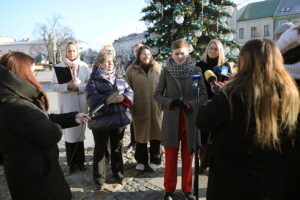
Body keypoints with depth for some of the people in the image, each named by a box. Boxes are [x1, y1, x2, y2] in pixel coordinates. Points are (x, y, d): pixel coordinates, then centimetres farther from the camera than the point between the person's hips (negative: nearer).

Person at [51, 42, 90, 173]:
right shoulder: (59, 66, 1)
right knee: (69, 133, 2)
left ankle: (80, 161, 22)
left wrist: (78, 87, -14)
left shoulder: (84, 66, 3)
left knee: (79, 132, 9)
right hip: (66, 104, -1)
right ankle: (71, 163, 16)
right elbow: (54, 86, -1)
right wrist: (67, 86, -17)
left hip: (81, 104, 1)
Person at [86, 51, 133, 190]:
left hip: (120, 117, 4)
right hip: (101, 119, -4)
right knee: (100, 149, 8)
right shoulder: (94, 79, -4)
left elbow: (130, 91, 6)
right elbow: (92, 98, -16)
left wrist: (123, 97, -15)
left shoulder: (120, 78, 11)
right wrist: (109, 100, -29)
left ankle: (118, 171, 36)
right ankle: (99, 178, 23)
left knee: (117, 147, 17)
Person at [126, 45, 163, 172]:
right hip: (140, 107, -1)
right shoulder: (132, 70, 3)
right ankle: (141, 161, 25)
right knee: (141, 134, 9)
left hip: (155, 107, 1)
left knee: (156, 133, 7)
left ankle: (155, 160, 23)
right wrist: (130, 105, -4)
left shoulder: (158, 68, 8)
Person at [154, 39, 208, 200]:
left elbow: (204, 95, 0)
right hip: (171, 119, 0)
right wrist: (170, 102, -16)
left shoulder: (196, 70, -1)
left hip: (190, 119, 1)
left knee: (188, 157, 12)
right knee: (170, 157, 10)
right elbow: (157, 94, 2)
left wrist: (190, 104, -17)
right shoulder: (166, 71, -1)